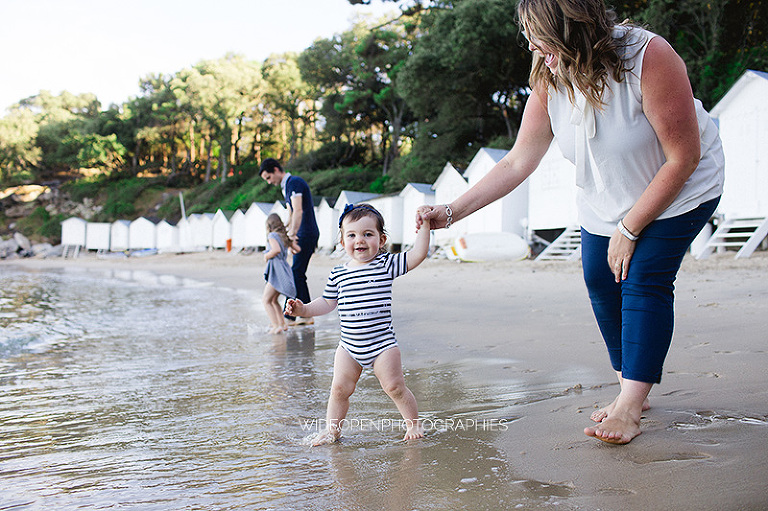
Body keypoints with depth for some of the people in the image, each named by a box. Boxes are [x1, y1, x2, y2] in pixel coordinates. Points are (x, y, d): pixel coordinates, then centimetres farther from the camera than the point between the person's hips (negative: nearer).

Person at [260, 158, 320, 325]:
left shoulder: (294, 182, -13)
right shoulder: (286, 186, 18)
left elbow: (298, 211, -23)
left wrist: (292, 234, -25)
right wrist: (287, 234, 24)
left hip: (307, 234, -10)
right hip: (303, 235, 10)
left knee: (296, 274, -9)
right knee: (298, 275, 9)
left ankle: (289, 316, -6)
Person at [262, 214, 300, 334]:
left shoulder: (272, 235, -8)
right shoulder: (285, 236, 15)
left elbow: (277, 249, -26)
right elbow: (298, 249, 17)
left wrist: (267, 256, -10)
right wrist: (292, 252, 38)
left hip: (277, 271, -9)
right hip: (285, 269, 9)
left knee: (266, 299, -10)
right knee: (273, 300, 21)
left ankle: (276, 326, -19)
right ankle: (282, 324, 23)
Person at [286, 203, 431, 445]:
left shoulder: (386, 264, -4)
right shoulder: (338, 273, 4)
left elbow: (417, 254, -9)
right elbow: (327, 302, 15)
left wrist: (423, 226, -14)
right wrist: (304, 308, 4)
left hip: (382, 343, -3)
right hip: (349, 346, 3)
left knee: (394, 387, -1)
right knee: (339, 389, 4)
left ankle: (413, 424, 21)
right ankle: (332, 429, 23)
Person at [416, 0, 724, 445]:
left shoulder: (649, 57, -32)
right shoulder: (549, 82, -16)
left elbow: (683, 158, -26)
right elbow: (517, 163, -14)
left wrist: (629, 229, -22)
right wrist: (451, 212, -22)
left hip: (679, 191, -5)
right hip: (606, 200, 6)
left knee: (644, 280, -16)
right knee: (601, 280, 1)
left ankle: (630, 408, -10)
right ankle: (632, 389, 17)